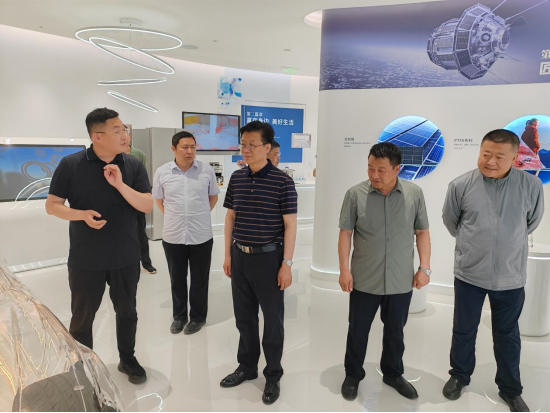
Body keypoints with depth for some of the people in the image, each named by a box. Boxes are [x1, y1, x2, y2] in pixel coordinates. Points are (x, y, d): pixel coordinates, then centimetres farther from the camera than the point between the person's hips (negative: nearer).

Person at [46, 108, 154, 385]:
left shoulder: (133, 166, -3)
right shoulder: (71, 165, -8)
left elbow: (147, 206, -8)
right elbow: (52, 205, -4)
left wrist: (120, 185, -22)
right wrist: (83, 214, -22)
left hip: (125, 258, 2)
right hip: (85, 260, -2)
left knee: (127, 312, 16)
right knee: (82, 318, 12)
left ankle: (127, 360, 37)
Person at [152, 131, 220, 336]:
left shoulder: (207, 170, -4)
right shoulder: (162, 172, -3)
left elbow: (213, 197, 9)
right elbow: (158, 200, 11)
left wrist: (200, 215, 9)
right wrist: (173, 217, 8)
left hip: (201, 235, -1)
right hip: (173, 236, 1)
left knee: (199, 280, 12)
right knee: (177, 279, 15)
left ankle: (198, 317, 29)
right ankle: (179, 316, 33)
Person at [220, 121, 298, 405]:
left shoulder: (282, 182, -11)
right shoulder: (236, 178, 5)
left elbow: (290, 225, -10)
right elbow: (230, 217, 11)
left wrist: (287, 264, -12)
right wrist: (228, 254, 9)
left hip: (268, 257, -5)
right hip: (240, 256, 5)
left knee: (272, 319, 9)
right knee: (244, 316, 17)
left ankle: (273, 376, 27)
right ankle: (247, 367, 36)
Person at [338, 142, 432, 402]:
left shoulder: (415, 194, -4)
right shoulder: (355, 194, -9)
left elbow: (422, 232, 3)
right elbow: (345, 233, -5)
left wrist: (424, 268, -1)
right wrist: (344, 269, -8)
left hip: (401, 281, 2)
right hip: (364, 280, -1)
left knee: (395, 332, 18)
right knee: (357, 331, 12)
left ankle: (393, 374, 40)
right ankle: (353, 375, 33)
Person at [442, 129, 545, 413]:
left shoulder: (531, 185, -10)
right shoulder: (461, 185, -12)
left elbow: (532, 222, 8)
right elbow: (450, 221, 6)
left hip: (511, 277, 1)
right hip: (469, 274, 0)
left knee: (508, 335, 17)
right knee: (464, 330, 16)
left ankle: (510, 390, 38)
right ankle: (460, 376, 40)